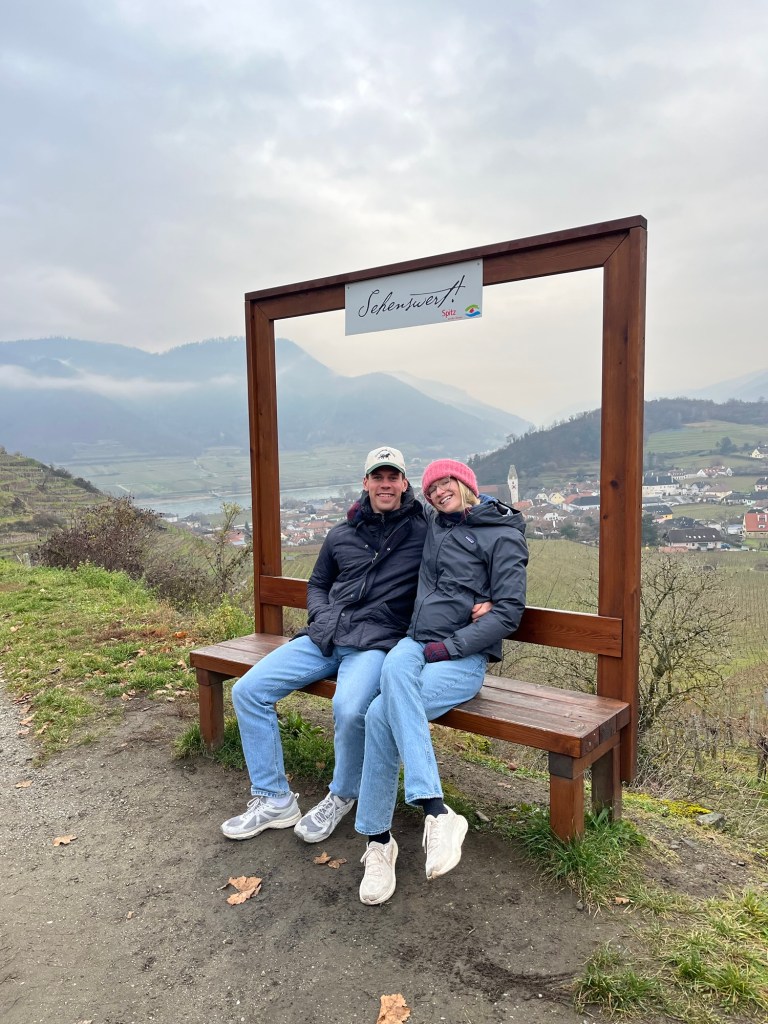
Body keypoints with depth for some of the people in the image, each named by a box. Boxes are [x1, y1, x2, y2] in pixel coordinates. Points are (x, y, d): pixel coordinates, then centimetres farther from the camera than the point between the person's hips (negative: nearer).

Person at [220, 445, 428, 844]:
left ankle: (341, 797, -1)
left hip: (375, 643, -5)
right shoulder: (341, 535, 16)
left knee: (349, 708, -35)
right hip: (324, 638, 5)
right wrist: (322, 617, 10)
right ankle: (275, 800, 5)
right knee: (247, 691, -8)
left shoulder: (424, 534, 4)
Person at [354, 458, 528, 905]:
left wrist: (450, 647, -15)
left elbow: (509, 613, -9)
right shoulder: (436, 525, 17)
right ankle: (437, 812, -30)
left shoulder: (503, 535, -1)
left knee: (382, 714, -28)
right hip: (416, 642, 5)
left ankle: (379, 839, -17)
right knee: (395, 667, -32)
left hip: (464, 657, -5)